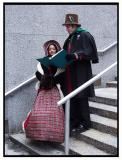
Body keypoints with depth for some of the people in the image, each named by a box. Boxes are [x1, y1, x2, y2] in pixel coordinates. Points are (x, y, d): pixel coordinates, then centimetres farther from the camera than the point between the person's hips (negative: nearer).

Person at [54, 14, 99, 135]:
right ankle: (74, 122, 14)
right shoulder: (70, 38, 19)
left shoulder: (84, 35, -5)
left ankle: (85, 123, 7)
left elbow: (88, 52, -15)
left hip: (81, 73, -8)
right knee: (71, 98, 6)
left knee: (81, 98, -3)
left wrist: (75, 55, -27)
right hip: (70, 74, 8)